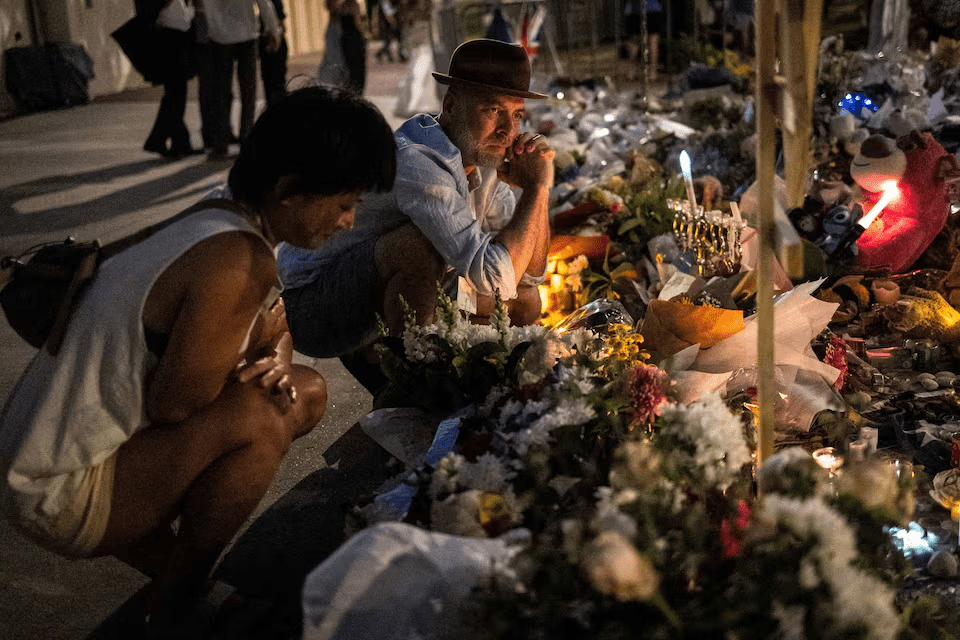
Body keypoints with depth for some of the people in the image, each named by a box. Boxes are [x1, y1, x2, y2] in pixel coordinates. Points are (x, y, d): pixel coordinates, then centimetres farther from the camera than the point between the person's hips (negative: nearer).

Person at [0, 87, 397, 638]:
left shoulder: (219, 222, 3)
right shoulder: (238, 263, -29)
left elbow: (276, 335, 14)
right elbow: (171, 404, -25)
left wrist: (272, 363, -10)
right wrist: (262, 352, -9)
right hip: (58, 495, -9)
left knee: (306, 394, 6)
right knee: (257, 419, -29)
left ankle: (167, 558, 12)